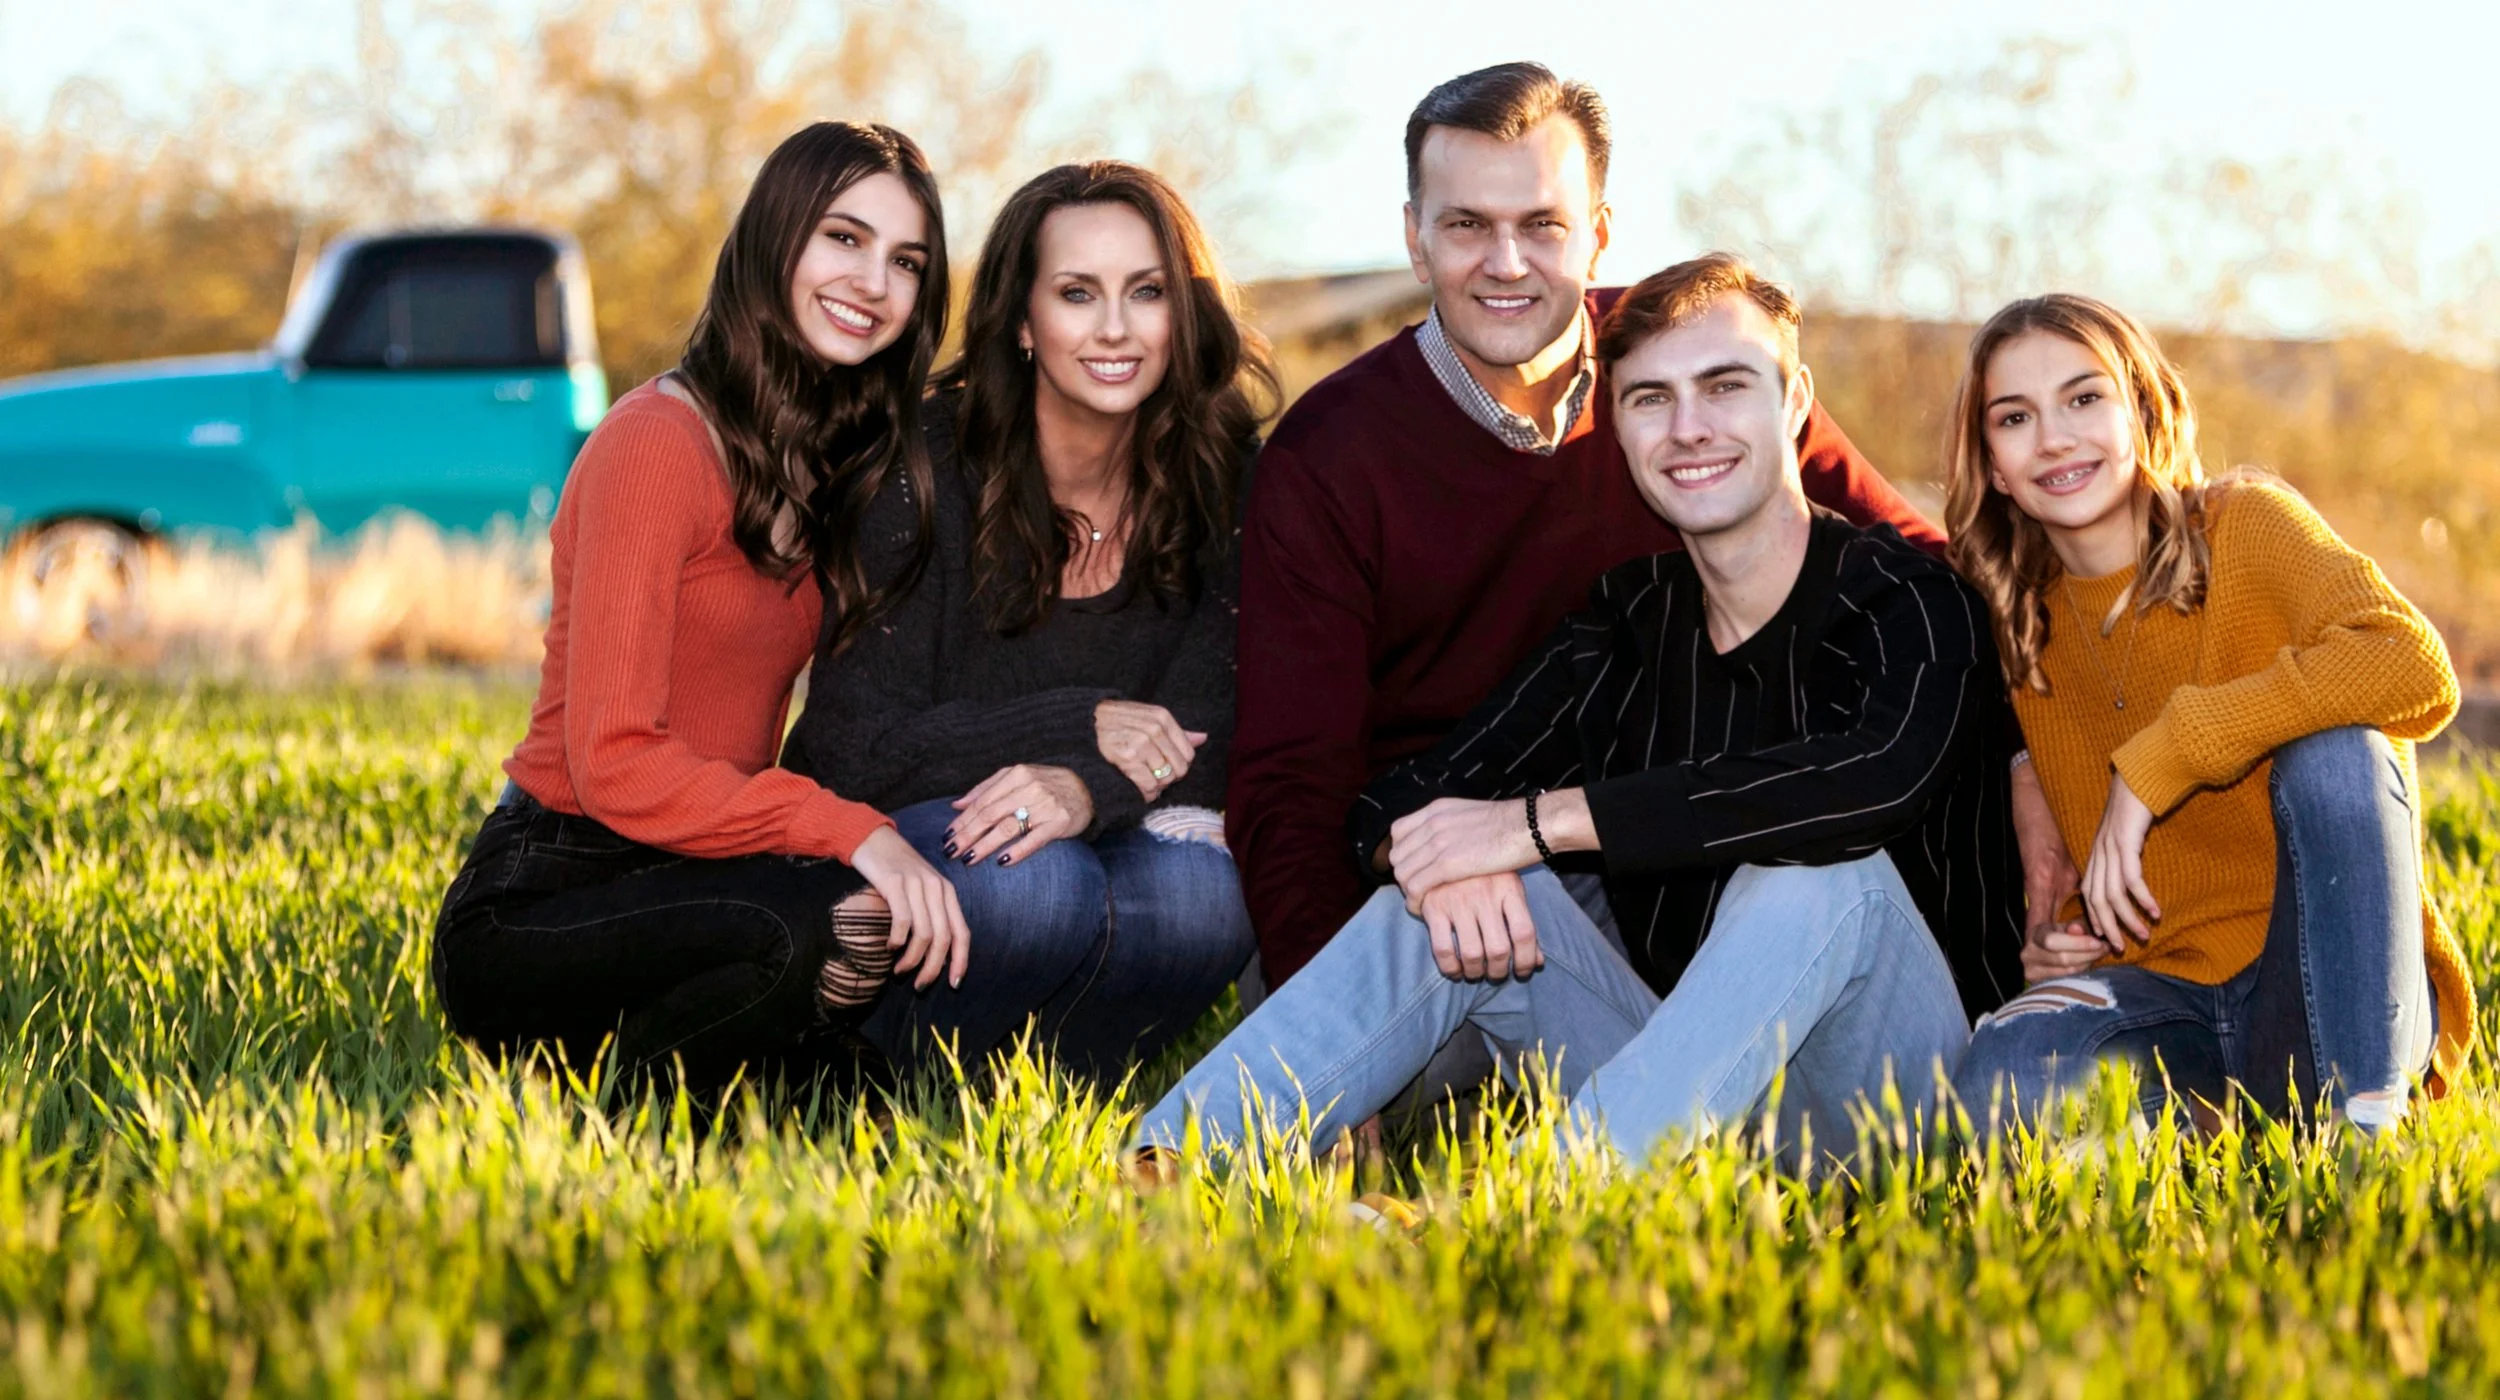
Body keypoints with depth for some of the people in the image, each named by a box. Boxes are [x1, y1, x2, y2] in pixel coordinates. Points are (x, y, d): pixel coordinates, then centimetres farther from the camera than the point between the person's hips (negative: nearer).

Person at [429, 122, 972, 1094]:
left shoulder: (829, 464, 15)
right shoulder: (660, 441, -13)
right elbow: (616, 765, -19)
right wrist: (843, 830, -28)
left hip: (685, 884, 8)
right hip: (540, 900, -8)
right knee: (838, 922, -34)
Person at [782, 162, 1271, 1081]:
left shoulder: (1222, 476, -5)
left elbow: (1211, 730, -12)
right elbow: (853, 753, -14)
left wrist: (1091, 788, -34)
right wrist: (1078, 726, -24)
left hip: (1104, 839, 3)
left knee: (1203, 896, -31)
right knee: (1027, 887, -36)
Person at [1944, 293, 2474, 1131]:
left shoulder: (2244, 524, -5)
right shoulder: (2020, 630, 10)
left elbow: (2417, 671, -25)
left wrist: (2158, 757, -24)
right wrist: (2055, 936, -1)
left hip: (2341, 996, -2)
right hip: (2167, 1000, 2)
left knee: (2330, 746, -31)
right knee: (2003, 1084, -32)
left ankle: (2369, 1121, -24)